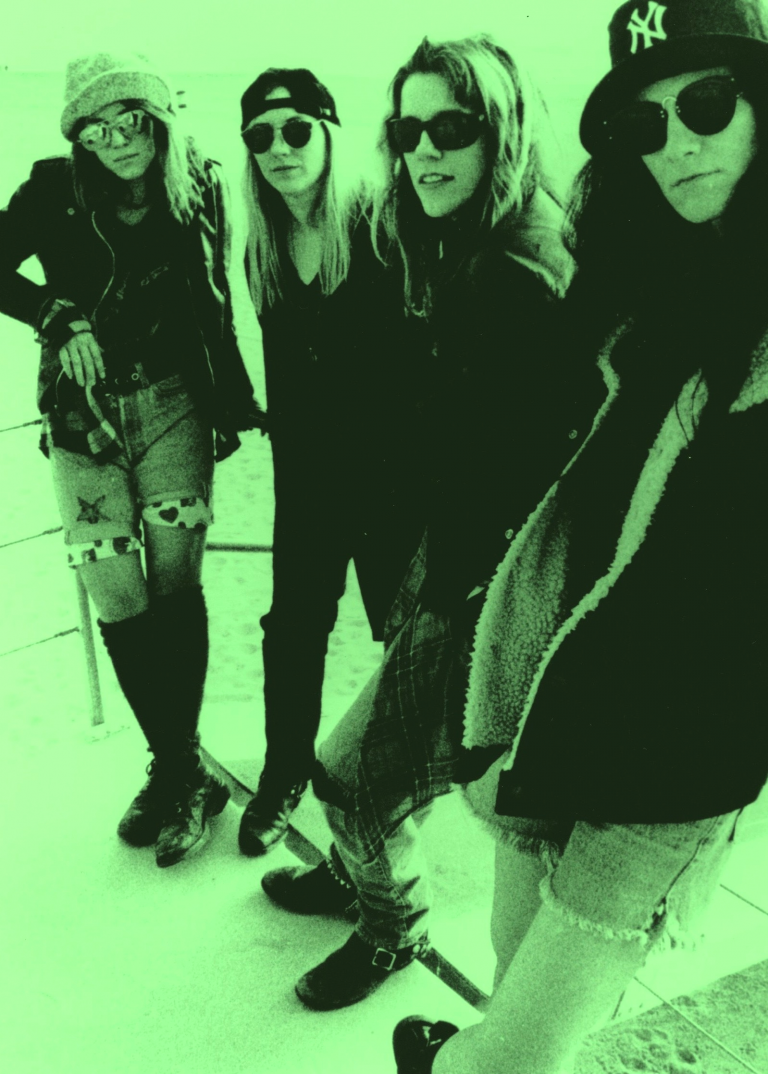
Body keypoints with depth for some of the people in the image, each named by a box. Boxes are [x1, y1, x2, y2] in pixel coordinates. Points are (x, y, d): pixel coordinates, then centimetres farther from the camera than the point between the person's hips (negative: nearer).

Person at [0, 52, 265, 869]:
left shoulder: (198, 189, 0)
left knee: (174, 578, -11)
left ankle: (180, 769, 1)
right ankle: (178, 768, 15)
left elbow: (216, 309, 6)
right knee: (116, 596, 0)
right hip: (84, 414, 1)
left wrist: (236, 404, 7)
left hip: (173, 402, 0)